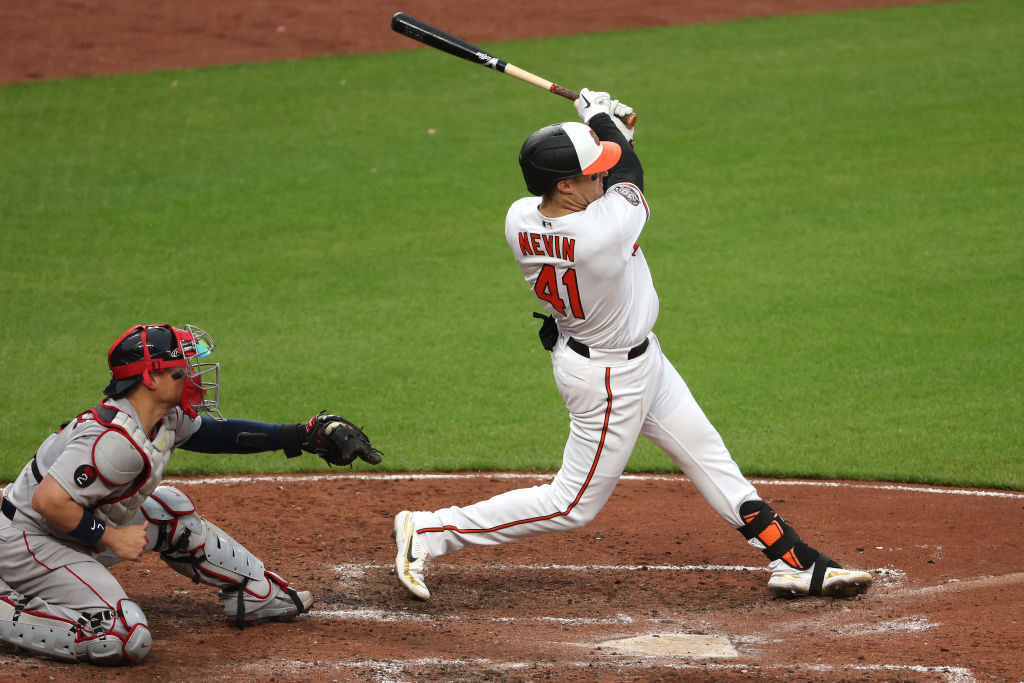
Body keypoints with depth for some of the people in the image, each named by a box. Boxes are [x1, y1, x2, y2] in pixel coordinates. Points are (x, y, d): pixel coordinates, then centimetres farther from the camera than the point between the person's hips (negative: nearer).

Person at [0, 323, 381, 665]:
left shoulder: (164, 418, -1)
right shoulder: (117, 440, -31)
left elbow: (213, 434, 16)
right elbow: (49, 500, -36)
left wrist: (303, 436, 10)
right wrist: (112, 539, -25)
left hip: (78, 534, 10)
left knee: (171, 511, 19)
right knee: (127, 641, -23)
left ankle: (257, 595, 32)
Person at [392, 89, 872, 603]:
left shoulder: (519, 219, -16)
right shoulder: (606, 229, -38)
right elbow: (628, 179, -15)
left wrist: (604, 131, 0)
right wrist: (603, 118, -1)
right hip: (612, 378, -9)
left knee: (709, 457, 17)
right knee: (573, 506, 6)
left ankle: (794, 563, 26)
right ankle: (427, 533, 11)